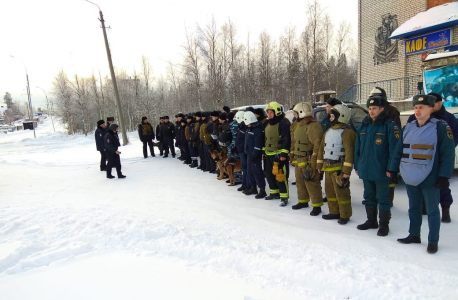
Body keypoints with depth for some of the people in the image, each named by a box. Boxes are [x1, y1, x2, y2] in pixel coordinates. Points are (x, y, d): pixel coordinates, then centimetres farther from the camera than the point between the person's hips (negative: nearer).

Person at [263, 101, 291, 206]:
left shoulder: (284, 123, -13)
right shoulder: (268, 124, 16)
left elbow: (286, 140, -19)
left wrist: (284, 153, -23)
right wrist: (264, 150, 22)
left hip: (279, 155, -9)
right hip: (269, 154, 9)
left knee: (280, 175, -10)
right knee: (269, 174, 16)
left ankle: (284, 197, 1)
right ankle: (274, 193, 32)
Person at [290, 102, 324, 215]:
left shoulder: (313, 126, -17)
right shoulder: (298, 125, 14)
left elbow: (317, 145, -22)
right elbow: (293, 141, 24)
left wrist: (313, 162, -23)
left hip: (309, 161, -10)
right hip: (299, 160, 10)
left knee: (312, 183, -5)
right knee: (300, 182, 19)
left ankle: (316, 206, 6)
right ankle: (303, 201, 35)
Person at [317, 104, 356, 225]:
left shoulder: (347, 132, -13)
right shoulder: (328, 131, 15)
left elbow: (349, 152, -19)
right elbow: (322, 148, 19)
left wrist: (347, 170, -22)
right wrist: (320, 165, 17)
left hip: (339, 167, -9)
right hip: (328, 167, 9)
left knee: (341, 192, -2)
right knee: (330, 191, 15)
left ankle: (345, 215, 10)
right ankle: (334, 212, 28)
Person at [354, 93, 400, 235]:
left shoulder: (390, 126, -10)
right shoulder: (364, 125, 9)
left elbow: (394, 149, -14)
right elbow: (358, 148, 12)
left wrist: (391, 169, -17)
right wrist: (357, 166, 11)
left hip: (381, 171, -6)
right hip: (365, 170, 6)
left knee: (383, 198, 6)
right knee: (369, 197, 17)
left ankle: (384, 224, 19)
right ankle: (371, 221, 32)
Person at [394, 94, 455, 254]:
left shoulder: (441, 127, -8)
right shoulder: (408, 127, 7)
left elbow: (448, 154, -10)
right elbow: (399, 150, 11)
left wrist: (444, 176, -14)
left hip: (430, 180, -5)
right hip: (411, 179, 5)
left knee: (432, 211, 7)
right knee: (414, 208, 17)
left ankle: (433, 241, 21)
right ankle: (414, 235, 32)